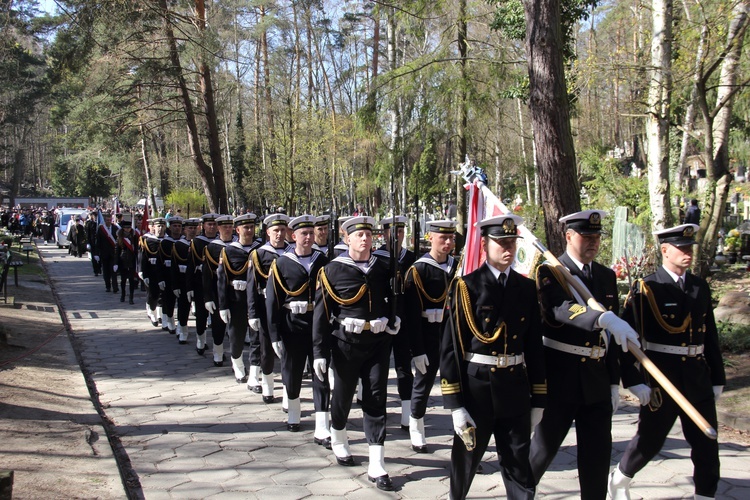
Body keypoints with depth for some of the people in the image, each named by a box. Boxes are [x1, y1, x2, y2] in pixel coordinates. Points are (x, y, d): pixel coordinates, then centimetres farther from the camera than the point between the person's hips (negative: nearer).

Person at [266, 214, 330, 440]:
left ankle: (322, 431, 1)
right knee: (292, 373, 13)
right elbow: (272, 302, -3)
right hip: (293, 325, -1)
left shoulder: (323, 261, 4)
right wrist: (275, 336, -7)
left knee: (322, 375, -2)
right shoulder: (281, 264, -2)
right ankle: (293, 414, 39)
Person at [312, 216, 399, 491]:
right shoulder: (333, 270, -6)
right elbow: (321, 313, -7)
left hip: (379, 342, 2)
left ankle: (377, 466, 4)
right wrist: (320, 352, -10)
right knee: (343, 395, 14)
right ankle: (339, 442, 42)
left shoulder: (383, 268, 5)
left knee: (376, 399, 1)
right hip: (346, 343, -2)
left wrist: (396, 320, 1)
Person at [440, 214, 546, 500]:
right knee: (466, 458, 15)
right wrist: (455, 403, -13)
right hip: (475, 387, -3)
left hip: (515, 388, 3)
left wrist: (538, 399, 7)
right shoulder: (466, 287, -8)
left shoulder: (527, 288, 5)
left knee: (519, 466, 8)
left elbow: (534, 345, 8)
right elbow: (450, 346, -10)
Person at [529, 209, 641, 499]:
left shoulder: (607, 276, 10)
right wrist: (604, 318, -46)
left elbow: (611, 335, 13)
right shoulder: (549, 273, -8)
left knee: (598, 454, 8)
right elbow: (560, 309, -31)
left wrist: (614, 382, 11)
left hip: (597, 380, 5)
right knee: (544, 446, 8)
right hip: (560, 377, -5)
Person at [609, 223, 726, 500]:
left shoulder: (701, 287, 8)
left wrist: (717, 379, 12)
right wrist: (634, 380, -14)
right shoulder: (646, 288, -8)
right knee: (649, 440, 10)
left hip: (698, 378, 4)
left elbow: (710, 336, 12)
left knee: (707, 445, 7)